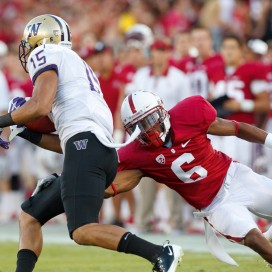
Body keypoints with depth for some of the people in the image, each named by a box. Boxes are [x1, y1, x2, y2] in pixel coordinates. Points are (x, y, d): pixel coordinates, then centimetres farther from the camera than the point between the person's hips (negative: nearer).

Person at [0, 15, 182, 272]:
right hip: (105, 152, 10)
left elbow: (41, 106, -10)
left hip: (85, 145, -10)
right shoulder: (75, 67, 33)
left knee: (82, 231, -18)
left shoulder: (45, 54, 7)